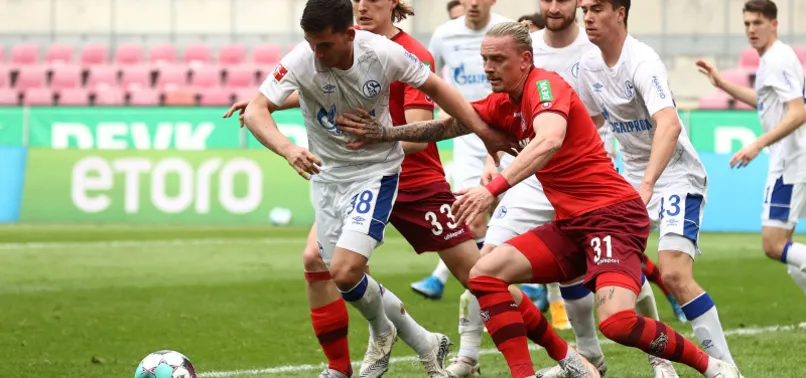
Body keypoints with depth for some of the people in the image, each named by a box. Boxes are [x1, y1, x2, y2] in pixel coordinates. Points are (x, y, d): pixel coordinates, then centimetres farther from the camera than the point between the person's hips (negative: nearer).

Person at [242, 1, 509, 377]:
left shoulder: (384, 53, -19)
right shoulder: (300, 61, -20)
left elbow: (434, 87, -2)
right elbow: (255, 111, -26)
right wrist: (287, 149, -45)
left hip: (376, 172, -3)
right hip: (327, 176, 3)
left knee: (345, 270, -19)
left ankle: (381, 333, 14)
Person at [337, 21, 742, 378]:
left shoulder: (545, 85, -14)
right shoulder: (504, 104, 12)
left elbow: (550, 141, -33)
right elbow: (448, 125, 12)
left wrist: (493, 188, -43)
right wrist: (384, 132, -1)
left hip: (612, 214, -9)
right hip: (571, 222, 9)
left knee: (617, 322, -27)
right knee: (485, 273, -2)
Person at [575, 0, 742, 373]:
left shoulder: (642, 62, -24)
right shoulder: (589, 65, 2)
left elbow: (670, 125, -40)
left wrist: (646, 185, -50)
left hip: (677, 177, -8)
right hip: (633, 179, 8)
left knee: (674, 275, -24)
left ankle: (725, 366, -14)